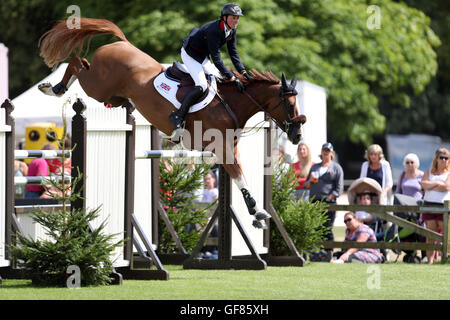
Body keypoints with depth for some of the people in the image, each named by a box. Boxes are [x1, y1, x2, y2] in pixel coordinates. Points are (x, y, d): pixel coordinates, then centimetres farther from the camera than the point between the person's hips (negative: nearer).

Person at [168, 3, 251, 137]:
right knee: (202, 86, -23)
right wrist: (233, 79, -37)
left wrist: (243, 72, -10)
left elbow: (233, 53, 2)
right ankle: (178, 116, -20)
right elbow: (216, 59, -36)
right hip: (189, 54, -10)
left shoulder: (231, 31, -8)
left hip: (202, 56, 10)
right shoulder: (214, 31, -35)